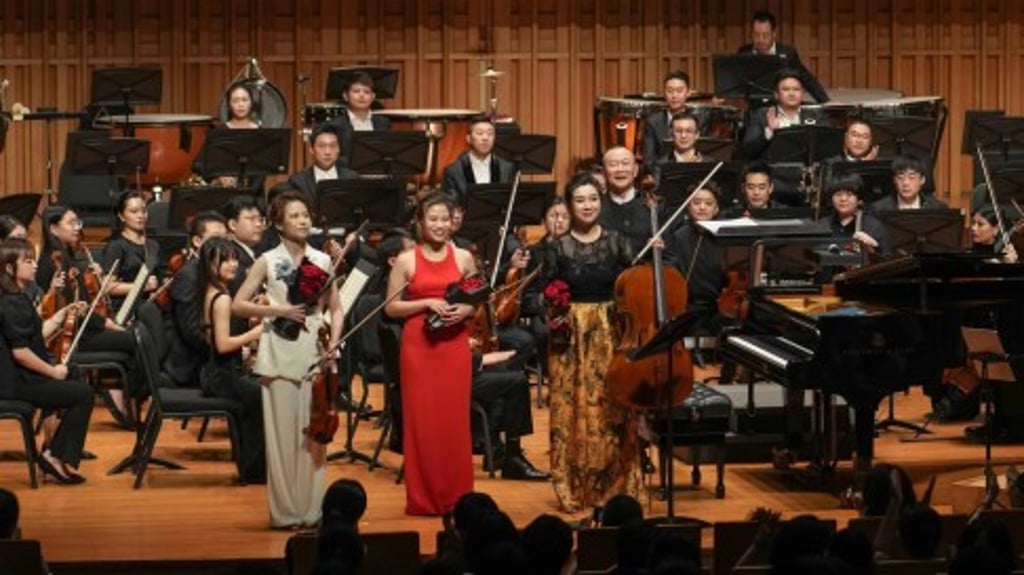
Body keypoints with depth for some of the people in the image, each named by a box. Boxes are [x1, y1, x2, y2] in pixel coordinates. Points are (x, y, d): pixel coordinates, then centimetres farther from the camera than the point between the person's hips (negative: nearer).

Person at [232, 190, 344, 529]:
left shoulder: (322, 261, 9)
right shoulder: (267, 262, 1)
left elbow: (335, 308, 14)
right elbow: (238, 305, -1)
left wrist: (334, 340, -3)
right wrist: (278, 310, -12)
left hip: (315, 352, 3)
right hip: (280, 353, -2)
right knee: (283, 431, -2)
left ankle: (311, 510, 10)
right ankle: (285, 511, 5)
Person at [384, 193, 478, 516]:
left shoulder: (463, 258, 7)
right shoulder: (406, 261, 1)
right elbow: (391, 308, -1)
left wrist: (466, 310, -7)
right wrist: (427, 303, -13)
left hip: (455, 346, 2)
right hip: (418, 346, -2)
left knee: (455, 420, 2)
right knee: (421, 420, 0)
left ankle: (456, 497, 9)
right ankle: (423, 498, 7)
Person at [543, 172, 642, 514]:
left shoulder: (617, 243, 4)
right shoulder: (559, 250, 3)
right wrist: (553, 317, -10)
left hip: (611, 335, 0)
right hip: (572, 337, 0)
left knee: (613, 412, -1)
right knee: (572, 413, -1)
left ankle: (615, 486, 9)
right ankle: (573, 490, 8)